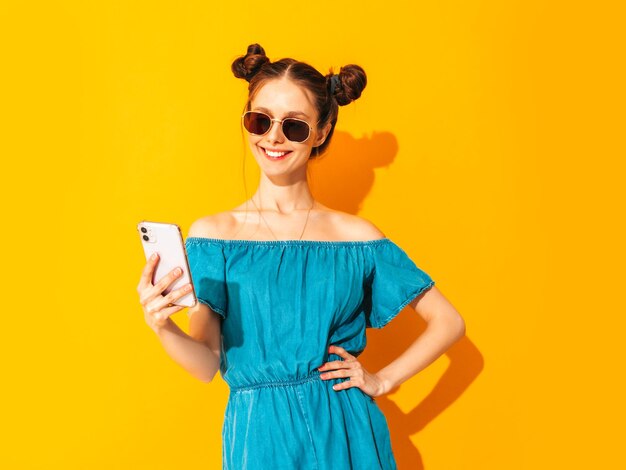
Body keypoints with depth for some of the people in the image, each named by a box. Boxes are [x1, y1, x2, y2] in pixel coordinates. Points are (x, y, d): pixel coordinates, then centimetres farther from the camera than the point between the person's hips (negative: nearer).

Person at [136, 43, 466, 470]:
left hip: (345, 433, 1)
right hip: (258, 435, -1)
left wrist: (382, 381, -2)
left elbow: (448, 323, 4)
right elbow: (207, 363, -7)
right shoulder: (213, 234, -3)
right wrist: (163, 328, -24)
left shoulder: (355, 235, -2)